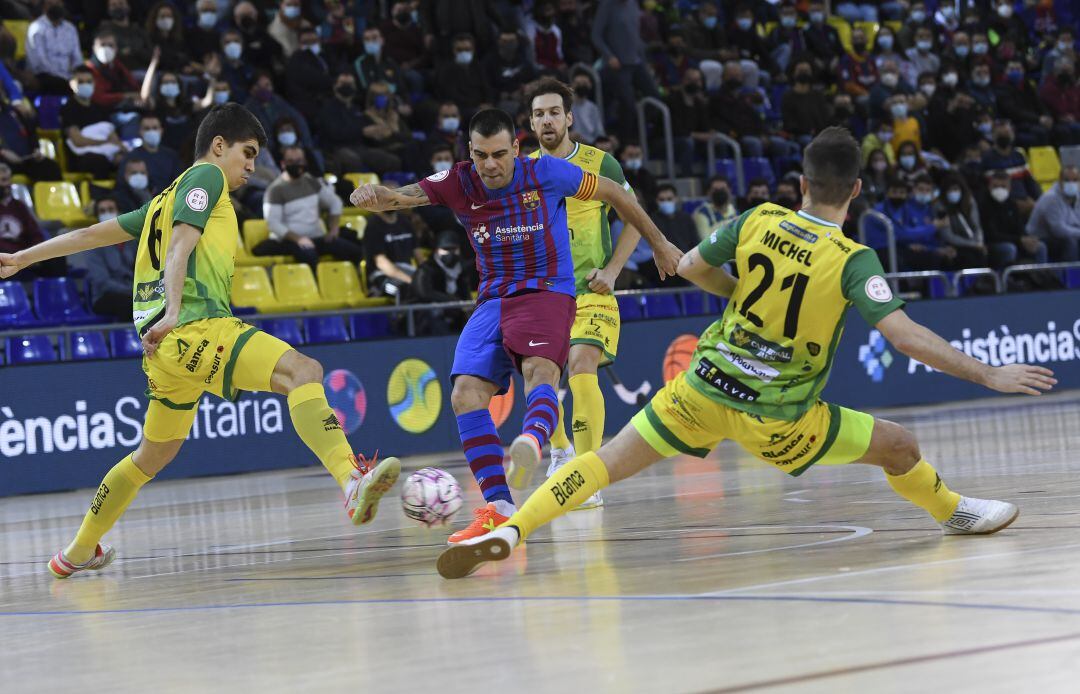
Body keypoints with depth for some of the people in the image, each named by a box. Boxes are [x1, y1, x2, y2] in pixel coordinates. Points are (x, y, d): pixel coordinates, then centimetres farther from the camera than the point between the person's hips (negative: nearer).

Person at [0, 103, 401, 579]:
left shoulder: (169, 198, 28)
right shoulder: (206, 175, 3)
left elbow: (94, 233, 31)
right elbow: (179, 248, -13)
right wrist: (173, 312, -26)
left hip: (171, 344, 10)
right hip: (197, 329, -10)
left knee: (156, 454, 25)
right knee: (302, 370, -26)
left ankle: (79, 552, 36)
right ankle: (351, 483, -48)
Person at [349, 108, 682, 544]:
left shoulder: (546, 173, -7)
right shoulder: (459, 183, -1)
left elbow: (614, 194, 7)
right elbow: (406, 195, -17)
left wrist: (658, 243, 15)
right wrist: (375, 195, -42)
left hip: (547, 293, -4)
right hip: (493, 300, 4)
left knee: (540, 370, -34)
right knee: (465, 395, -15)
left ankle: (530, 443, -66)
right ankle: (498, 508, -17)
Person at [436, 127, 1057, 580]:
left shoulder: (758, 221, -3)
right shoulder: (853, 261, -14)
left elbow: (690, 267, 8)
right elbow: (906, 335, -21)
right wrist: (989, 375, -16)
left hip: (704, 390, 3)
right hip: (776, 418, -3)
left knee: (609, 463, 5)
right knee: (900, 447, 15)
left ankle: (510, 531, -10)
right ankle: (957, 513, 38)